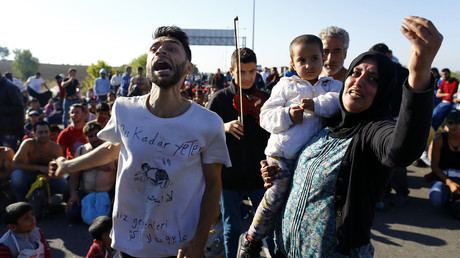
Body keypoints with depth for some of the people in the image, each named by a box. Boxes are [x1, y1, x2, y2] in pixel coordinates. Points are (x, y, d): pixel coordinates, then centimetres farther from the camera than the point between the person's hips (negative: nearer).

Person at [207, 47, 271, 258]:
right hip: (229, 174, -1)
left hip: (257, 172, 1)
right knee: (232, 227, 14)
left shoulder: (263, 99, 1)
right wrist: (223, 127, -23)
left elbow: (271, 138, 0)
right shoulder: (220, 98, -3)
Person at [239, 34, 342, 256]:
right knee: (275, 196, -7)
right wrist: (288, 115, -17)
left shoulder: (332, 86, 11)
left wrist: (316, 104, -22)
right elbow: (266, 116, 0)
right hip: (282, 153, -2)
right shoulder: (285, 85, 7)